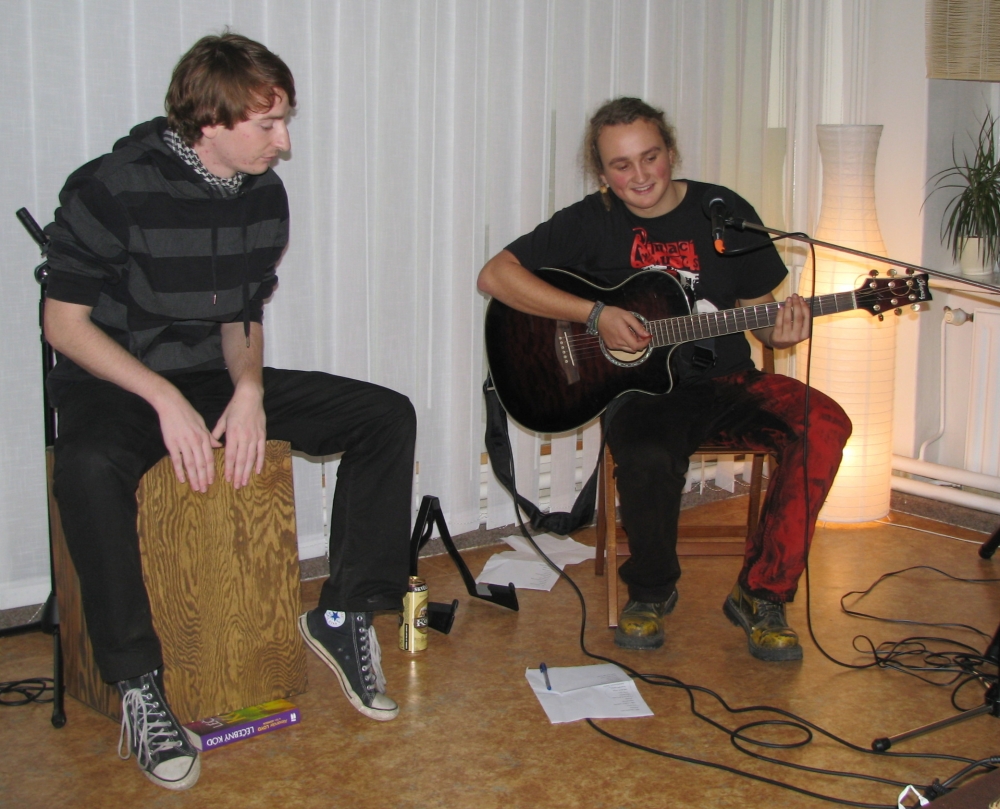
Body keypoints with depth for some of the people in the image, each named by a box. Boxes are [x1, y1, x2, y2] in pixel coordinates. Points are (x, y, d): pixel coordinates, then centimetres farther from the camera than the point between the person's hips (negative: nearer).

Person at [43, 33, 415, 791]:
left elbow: (241, 315, 10)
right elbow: (64, 321, -13)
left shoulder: (265, 196, 1)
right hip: (114, 382, -5)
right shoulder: (113, 189, -18)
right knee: (89, 469, -41)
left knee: (388, 415, -8)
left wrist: (248, 389, -11)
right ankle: (138, 686, -25)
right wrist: (165, 399, -23)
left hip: (215, 379, 6)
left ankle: (342, 615, -1)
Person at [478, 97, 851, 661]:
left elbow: (759, 311, 11)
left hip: (726, 384, 3)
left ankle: (762, 595, -13)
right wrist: (594, 315, -16)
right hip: (641, 391, -2)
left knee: (825, 423, -25)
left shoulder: (725, 213, 5)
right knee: (648, 459, -37)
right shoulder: (592, 222, 1)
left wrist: (780, 331, -15)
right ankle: (651, 592, -4)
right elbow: (496, 275, -7)